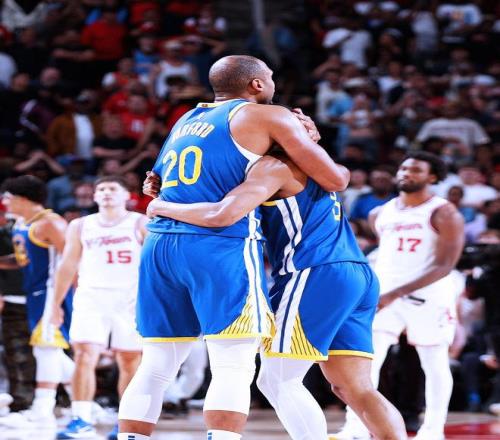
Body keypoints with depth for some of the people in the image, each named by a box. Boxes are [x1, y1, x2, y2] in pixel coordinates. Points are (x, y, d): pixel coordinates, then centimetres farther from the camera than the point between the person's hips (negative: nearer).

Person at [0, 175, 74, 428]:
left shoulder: (49, 223, -14)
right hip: (35, 293, 10)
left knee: (46, 346, -13)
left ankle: (42, 412, -16)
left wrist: (77, 292, -20)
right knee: (46, 350, 13)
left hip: (52, 291, -10)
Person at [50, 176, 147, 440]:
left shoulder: (140, 224, 4)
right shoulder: (80, 226, 13)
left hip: (131, 300, -2)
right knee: (84, 356, -13)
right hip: (91, 298, 2)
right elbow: (68, 266, 16)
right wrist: (56, 304, 12)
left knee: (130, 362, 0)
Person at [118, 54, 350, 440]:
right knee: (234, 366, -7)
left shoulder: (188, 120, 25)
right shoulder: (269, 117, 6)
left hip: (159, 242, 7)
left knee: (156, 365, 11)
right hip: (219, 246, -6)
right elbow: (334, 180, 6)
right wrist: (343, 171, 30)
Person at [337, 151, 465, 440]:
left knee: (435, 363, 4)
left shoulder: (445, 214, -8)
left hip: (429, 295, -4)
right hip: (385, 292, 4)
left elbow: (445, 265, -17)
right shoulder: (380, 215, 10)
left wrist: (396, 294, -23)